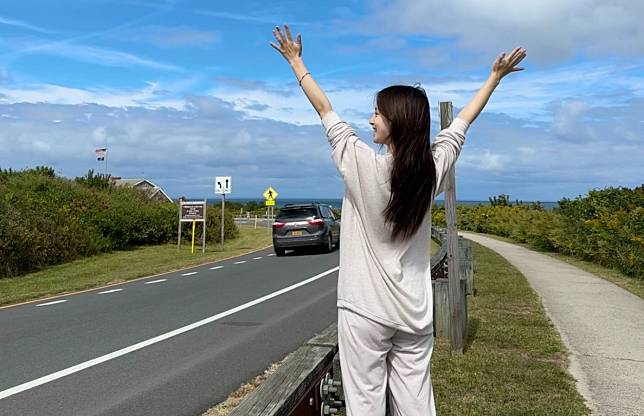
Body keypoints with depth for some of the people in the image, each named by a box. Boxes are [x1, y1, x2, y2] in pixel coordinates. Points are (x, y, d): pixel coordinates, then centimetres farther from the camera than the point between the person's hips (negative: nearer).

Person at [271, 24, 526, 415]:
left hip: (365, 311, -4)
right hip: (415, 314, 4)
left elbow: (326, 110, -1)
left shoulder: (363, 165, -13)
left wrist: (296, 62, 13)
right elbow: (464, 119, 13)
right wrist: (496, 76, 29)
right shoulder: (434, 168, -2)